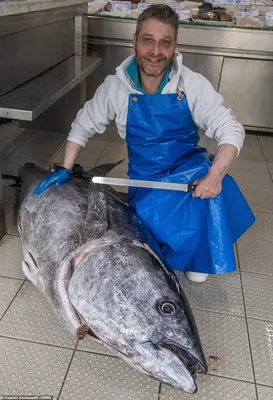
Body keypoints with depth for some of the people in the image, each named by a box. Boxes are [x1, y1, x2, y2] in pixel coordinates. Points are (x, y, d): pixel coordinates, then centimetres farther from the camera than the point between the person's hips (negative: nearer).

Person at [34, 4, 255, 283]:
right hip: (146, 181, 0)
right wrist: (65, 170, 3)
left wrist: (215, 175, -30)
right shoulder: (115, 87, -8)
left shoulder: (193, 85, -12)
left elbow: (230, 130, -14)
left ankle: (199, 259, -1)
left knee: (214, 192, -33)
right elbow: (83, 126, 6)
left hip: (190, 168, 0)